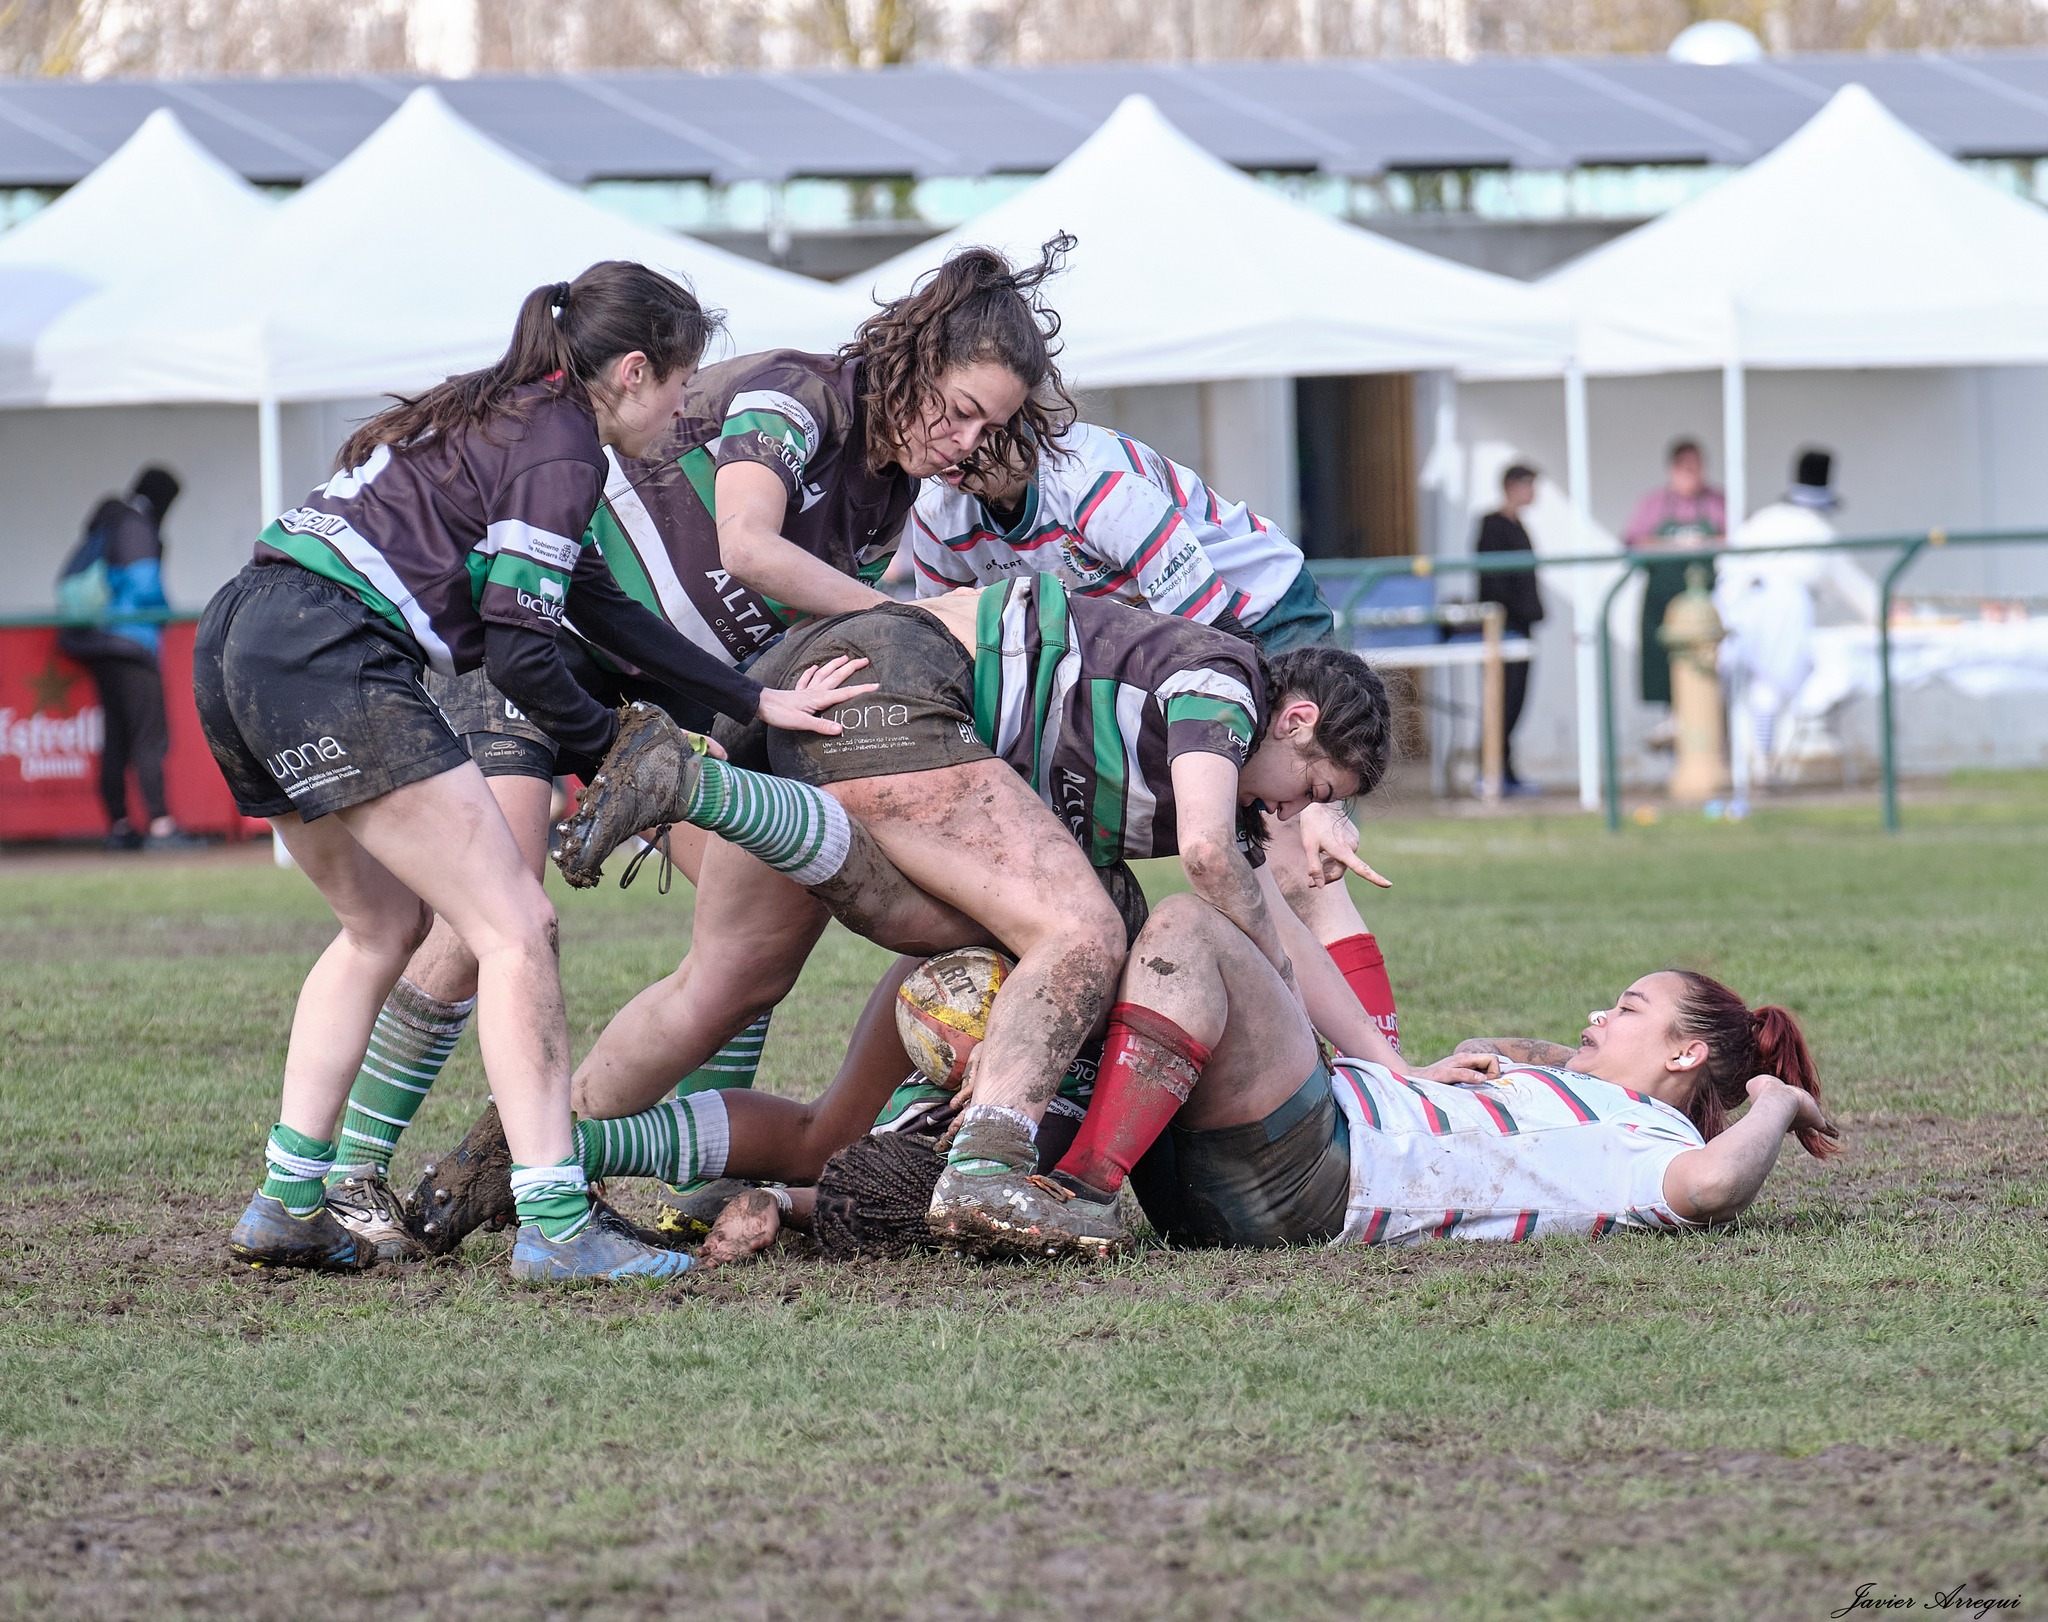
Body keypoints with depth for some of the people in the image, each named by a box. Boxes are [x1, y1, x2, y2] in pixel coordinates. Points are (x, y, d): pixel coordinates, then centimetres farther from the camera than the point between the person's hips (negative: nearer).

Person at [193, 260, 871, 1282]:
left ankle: (288, 1204, 23)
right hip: (330, 661, -10)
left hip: (239, 640, 10)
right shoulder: (561, 447, -5)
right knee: (516, 927, -8)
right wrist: (617, 757, 6)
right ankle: (555, 1224, -15)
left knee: (385, 920, 24)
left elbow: (598, 607, 25)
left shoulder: (503, 415, 24)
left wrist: (754, 701, 24)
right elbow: (521, 656, -10)